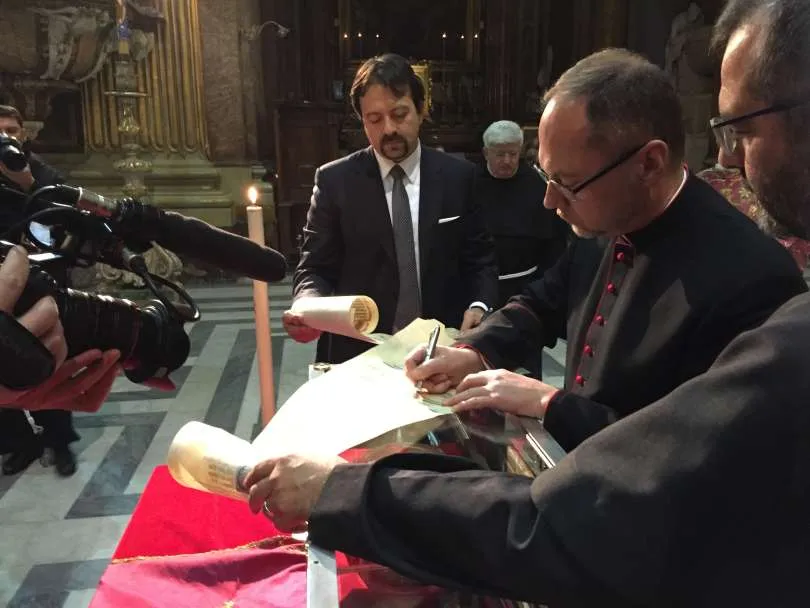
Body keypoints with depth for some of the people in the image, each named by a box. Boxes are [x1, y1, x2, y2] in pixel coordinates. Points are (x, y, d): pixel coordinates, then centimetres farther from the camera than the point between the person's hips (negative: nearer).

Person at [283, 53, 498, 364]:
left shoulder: (458, 176, 0)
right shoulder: (335, 181, -4)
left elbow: (479, 260, 5)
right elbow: (315, 269, -3)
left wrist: (480, 305, -14)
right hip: (358, 353, -1)